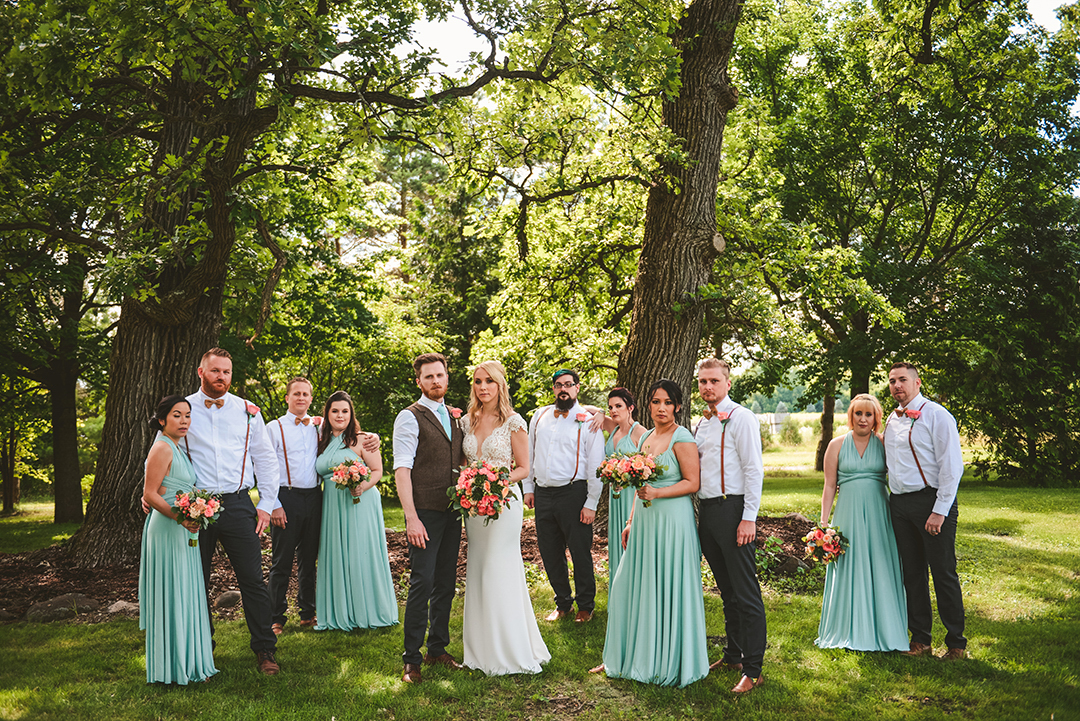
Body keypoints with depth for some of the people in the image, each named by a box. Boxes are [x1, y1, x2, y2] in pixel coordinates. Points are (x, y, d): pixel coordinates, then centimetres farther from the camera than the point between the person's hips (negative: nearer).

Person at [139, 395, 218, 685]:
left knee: (186, 596, 13)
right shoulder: (162, 448, -13)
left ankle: (188, 663, 21)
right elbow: (150, 495, -17)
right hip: (167, 530, -10)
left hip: (183, 531, 10)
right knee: (172, 597, -3)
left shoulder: (177, 448, 16)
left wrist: (190, 519, 9)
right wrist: (179, 517, -25)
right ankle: (172, 669, 5)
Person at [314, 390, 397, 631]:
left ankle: (365, 612, 10)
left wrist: (362, 487, -22)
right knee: (336, 556, 7)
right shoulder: (323, 443, 13)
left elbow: (377, 470, -7)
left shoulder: (360, 440, -3)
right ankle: (339, 614, 16)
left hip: (359, 505, -5)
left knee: (360, 555, -2)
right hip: (332, 507, 5)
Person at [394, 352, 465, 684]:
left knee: (446, 584, 12)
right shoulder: (410, 418, -6)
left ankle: (438, 648, 24)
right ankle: (412, 659, 2)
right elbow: (401, 470, -13)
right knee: (422, 584, -8)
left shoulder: (454, 417, 15)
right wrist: (411, 517, -20)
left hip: (452, 512, 7)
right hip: (425, 513, -7)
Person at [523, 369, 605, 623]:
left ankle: (586, 605, 21)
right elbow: (529, 454, 18)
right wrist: (528, 487, 13)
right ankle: (563, 602, 28)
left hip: (573, 494, -4)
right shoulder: (540, 416, 10)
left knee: (580, 552, 3)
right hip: (542, 494, 4)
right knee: (549, 553, 11)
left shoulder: (588, 421, -4)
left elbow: (595, 466, -5)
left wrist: (591, 504, -9)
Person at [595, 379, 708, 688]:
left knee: (667, 590, 0)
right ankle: (628, 657, 23)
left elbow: (692, 482, -12)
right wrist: (631, 521, 16)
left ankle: (670, 662, 15)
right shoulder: (646, 437, 14)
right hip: (644, 520, 8)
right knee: (632, 587, 10)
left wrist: (657, 493, -22)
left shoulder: (682, 439, -9)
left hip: (672, 520, -7)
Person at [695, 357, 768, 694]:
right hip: (706, 511, 8)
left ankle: (753, 670, 1)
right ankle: (733, 655, 28)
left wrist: (749, 518, -17)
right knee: (727, 590, 17)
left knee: (746, 593, -4)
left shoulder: (740, 417, -7)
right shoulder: (702, 423, 16)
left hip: (733, 508, -8)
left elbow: (754, 469, -12)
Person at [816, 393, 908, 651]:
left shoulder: (884, 444, 4)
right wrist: (824, 522, 1)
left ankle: (882, 630, 16)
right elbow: (830, 486, 5)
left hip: (878, 513, 0)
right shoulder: (837, 445, 4)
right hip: (848, 512, 0)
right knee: (849, 570, 4)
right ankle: (850, 630, 15)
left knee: (880, 570, 3)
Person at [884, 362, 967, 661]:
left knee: (944, 573, -1)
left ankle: (956, 643, 11)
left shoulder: (936, 415, -7)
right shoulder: (892, 420, 13)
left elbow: (951, 465, -11)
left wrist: (939, 510, -16)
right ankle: (920, 639, 20)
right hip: (899, 503, 6)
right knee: (912, 573, 11)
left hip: (930, 500, -6)